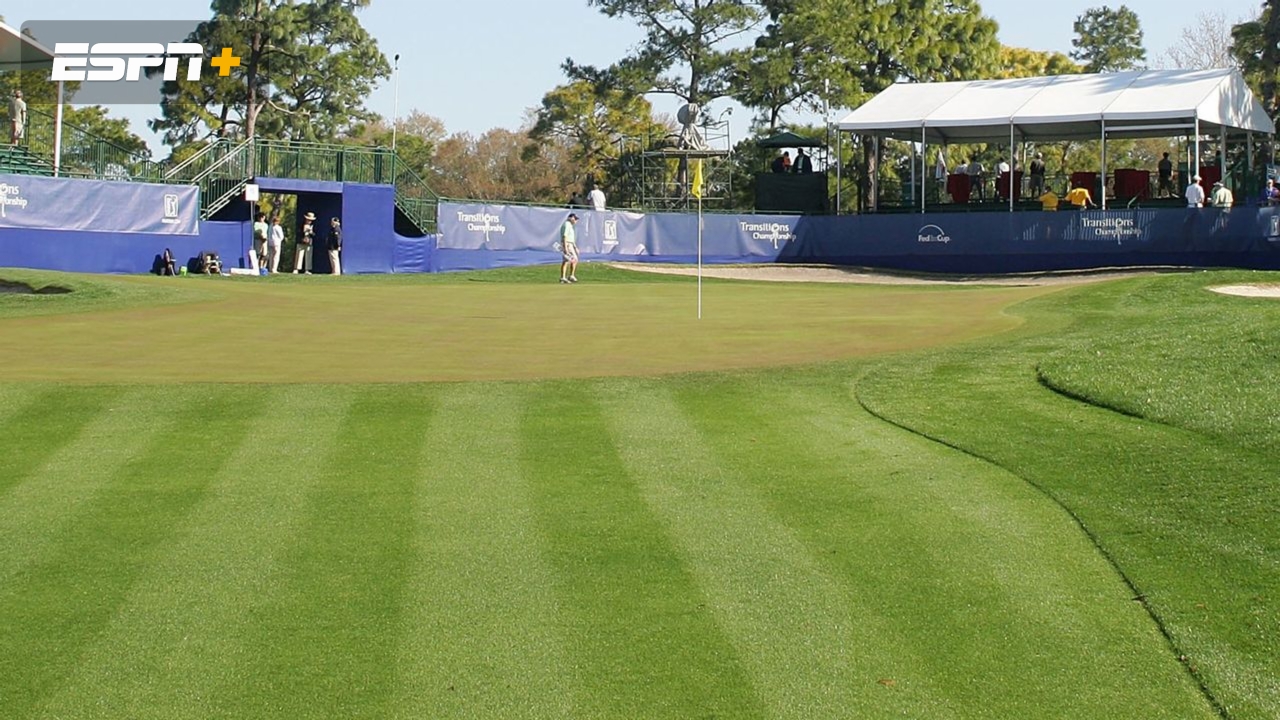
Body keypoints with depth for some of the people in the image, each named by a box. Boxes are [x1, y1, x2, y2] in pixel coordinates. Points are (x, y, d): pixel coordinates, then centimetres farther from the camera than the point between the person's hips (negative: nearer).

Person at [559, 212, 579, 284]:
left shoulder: (569, 225, 19)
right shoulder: (567, 225, -13)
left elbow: (571, 238, 26)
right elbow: (564, 236, -22)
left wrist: (575, 247, 27)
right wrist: (565, 248, -27)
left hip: (570, 244, 10)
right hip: (567, 245, -10)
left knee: (565, 261, 8)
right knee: (574, 260, -7)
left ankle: (563, 278, 6)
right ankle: (571, 276, -6)